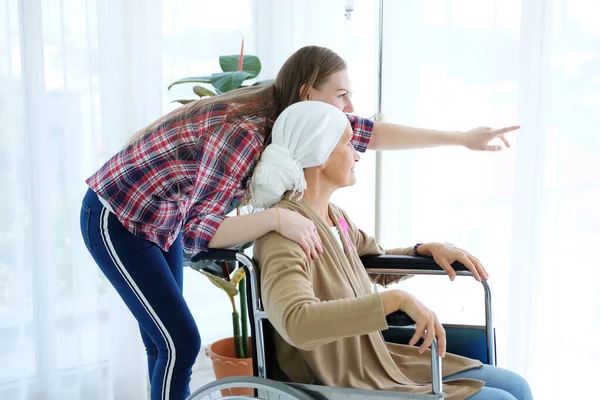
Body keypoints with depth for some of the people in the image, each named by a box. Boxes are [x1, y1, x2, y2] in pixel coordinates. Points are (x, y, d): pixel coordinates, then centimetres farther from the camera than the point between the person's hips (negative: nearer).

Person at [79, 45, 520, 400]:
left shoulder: (280, 112, -7)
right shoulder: (244, 133, -32)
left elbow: (368, 133, -3)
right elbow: (195, 232, -32)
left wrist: (462, 138, -3)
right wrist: (277, 217, -41)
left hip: (163, 221, 9)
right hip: (117, 220, -8)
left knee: (168, 340, 15)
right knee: (181, 343, -8)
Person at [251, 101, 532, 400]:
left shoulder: (334, 218, 3)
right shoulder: (284, 232, -24)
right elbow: (297, 323, -42)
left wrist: (429, 249, 5)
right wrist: (398, 299, -42)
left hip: (376, 366, 9)